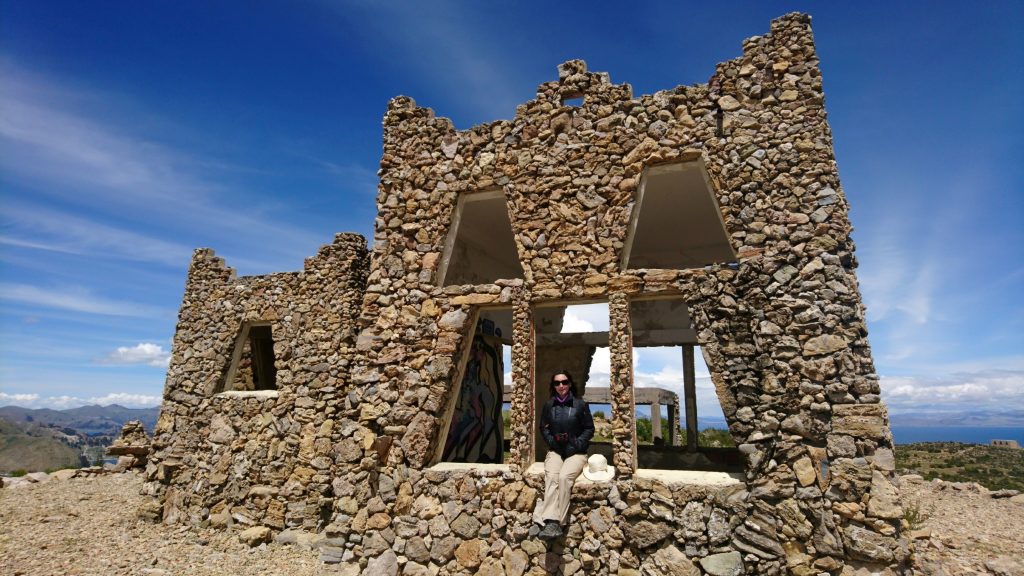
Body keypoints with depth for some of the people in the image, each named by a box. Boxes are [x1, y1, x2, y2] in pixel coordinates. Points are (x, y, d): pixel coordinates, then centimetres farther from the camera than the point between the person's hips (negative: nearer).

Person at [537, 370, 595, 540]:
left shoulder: (580, 404, -1)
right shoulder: (549, 405, 8)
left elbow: (589, 429, 4)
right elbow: (543, 427, 16)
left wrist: (578, 443, -11)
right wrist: (551, 440, -4)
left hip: (576, 452, -2)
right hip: (555, 450, 2)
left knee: (564, 477, -31)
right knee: (551, 476, -30)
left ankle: (558, 522, -26)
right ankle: (551, 521, -39)